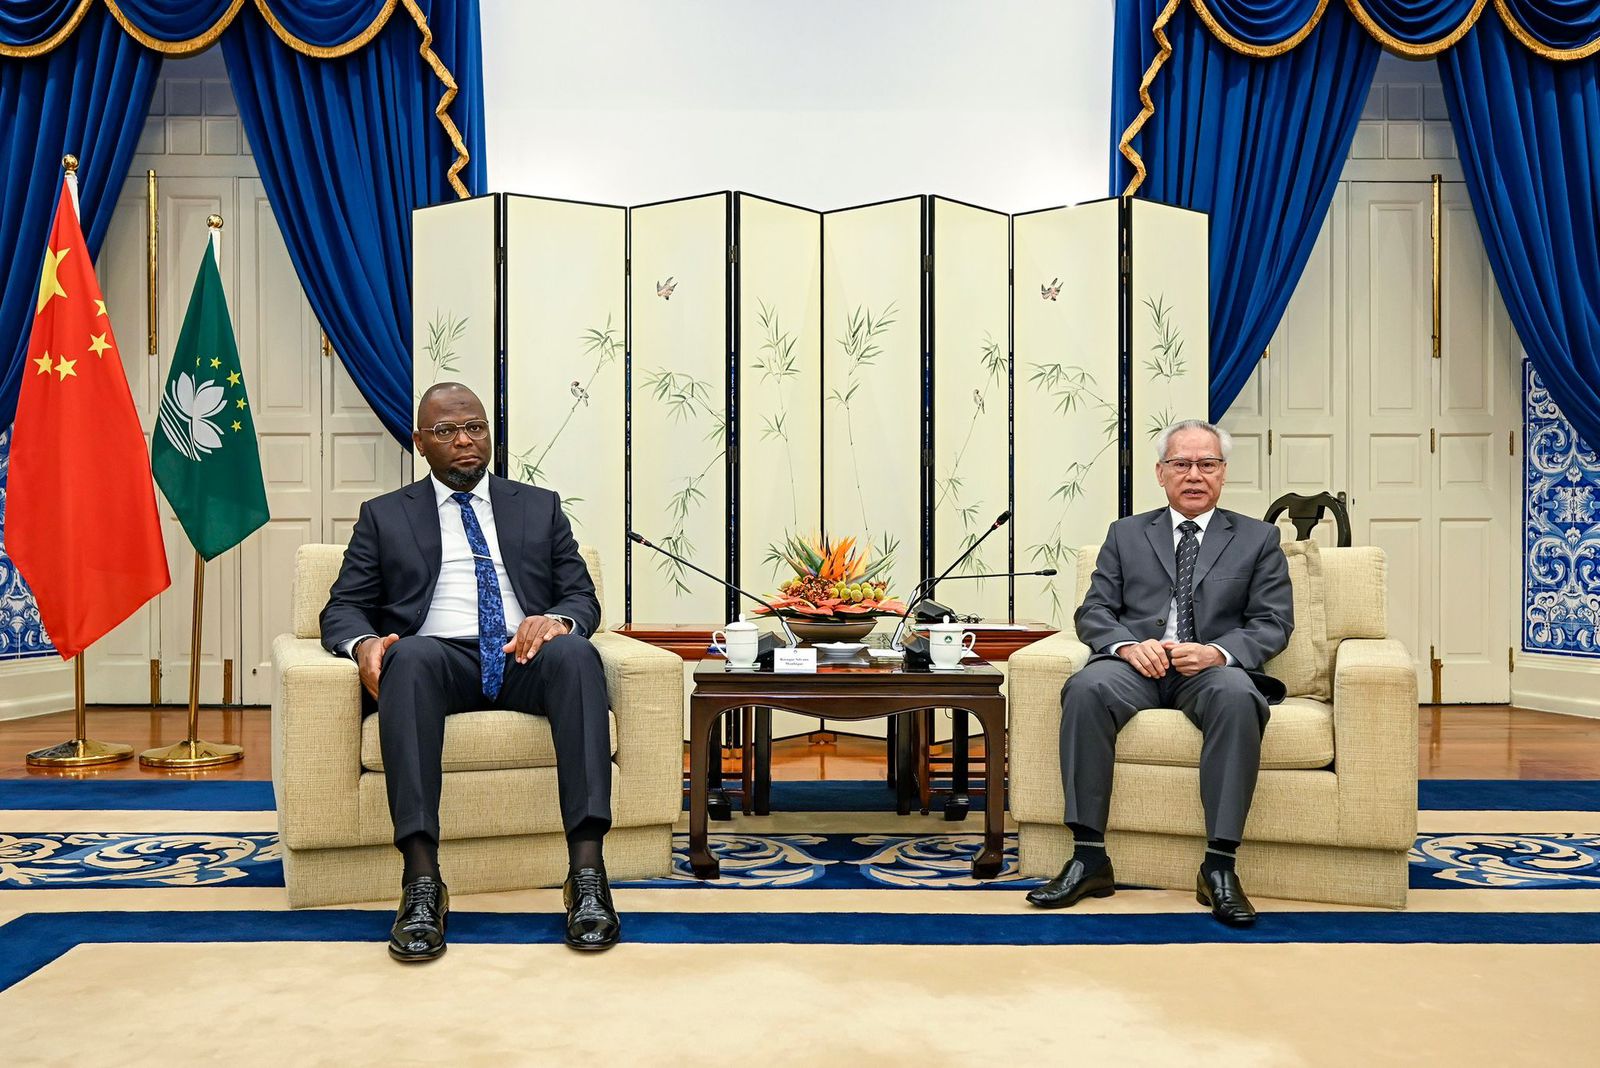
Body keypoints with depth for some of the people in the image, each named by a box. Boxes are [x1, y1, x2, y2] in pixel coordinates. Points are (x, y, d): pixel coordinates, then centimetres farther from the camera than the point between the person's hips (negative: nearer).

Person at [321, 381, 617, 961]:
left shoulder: (540, 506, 22)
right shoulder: (385, 515, 20)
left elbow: (582, 598, 15)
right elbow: (342, 608, 13)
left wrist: (557, 620, -11)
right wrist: (364, 643, -12)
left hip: (525, 658, 1)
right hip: (440, 658, -1)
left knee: (575, 652, -34)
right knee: (410, 655, -37)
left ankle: (587, 869, -41)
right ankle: (421, 880, -42)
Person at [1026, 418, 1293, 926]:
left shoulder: (1258, 538, 16)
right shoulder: (1125, 534, 19)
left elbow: (1274, 622, 6)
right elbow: (1093, 612, 10)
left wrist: (1219, 652, -15)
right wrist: (1128, 645, -13)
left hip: (1212, 669, -1)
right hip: (1136, 663, 1)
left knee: (1237, 697, -37)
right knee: (1086, 689, -33)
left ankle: (1219, 866, -30)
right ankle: (1089, 858, -29)